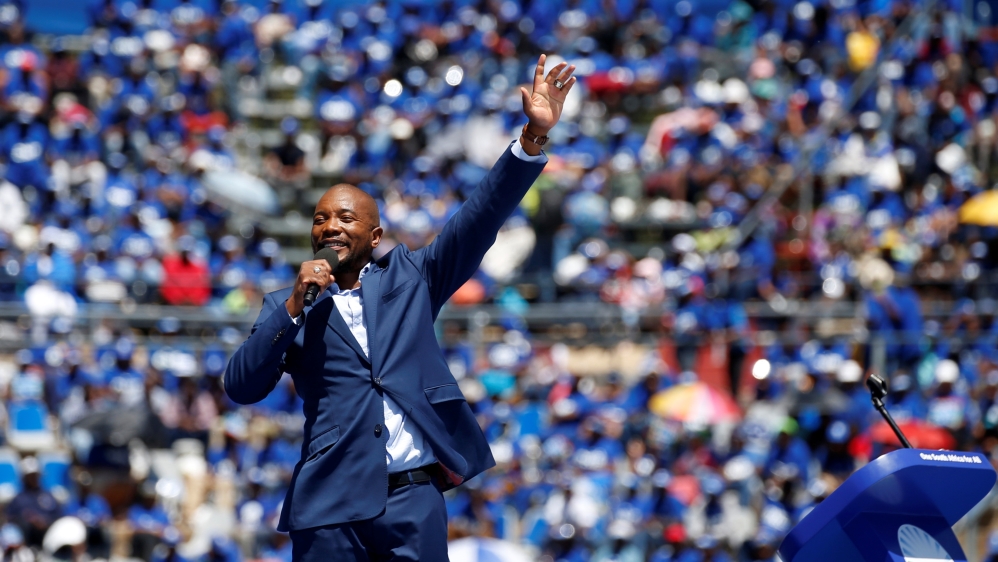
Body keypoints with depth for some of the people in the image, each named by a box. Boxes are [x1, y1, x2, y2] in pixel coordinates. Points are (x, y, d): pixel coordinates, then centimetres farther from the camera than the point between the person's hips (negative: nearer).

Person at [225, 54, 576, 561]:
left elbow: (478, 221, 5)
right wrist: (294, 305, -7)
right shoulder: (288, 307, 13)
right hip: (331, 505, 0)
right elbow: (241, 387, 1)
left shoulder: (407, 277, 14)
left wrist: (533, 136, -6)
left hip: (415, 499, 0)